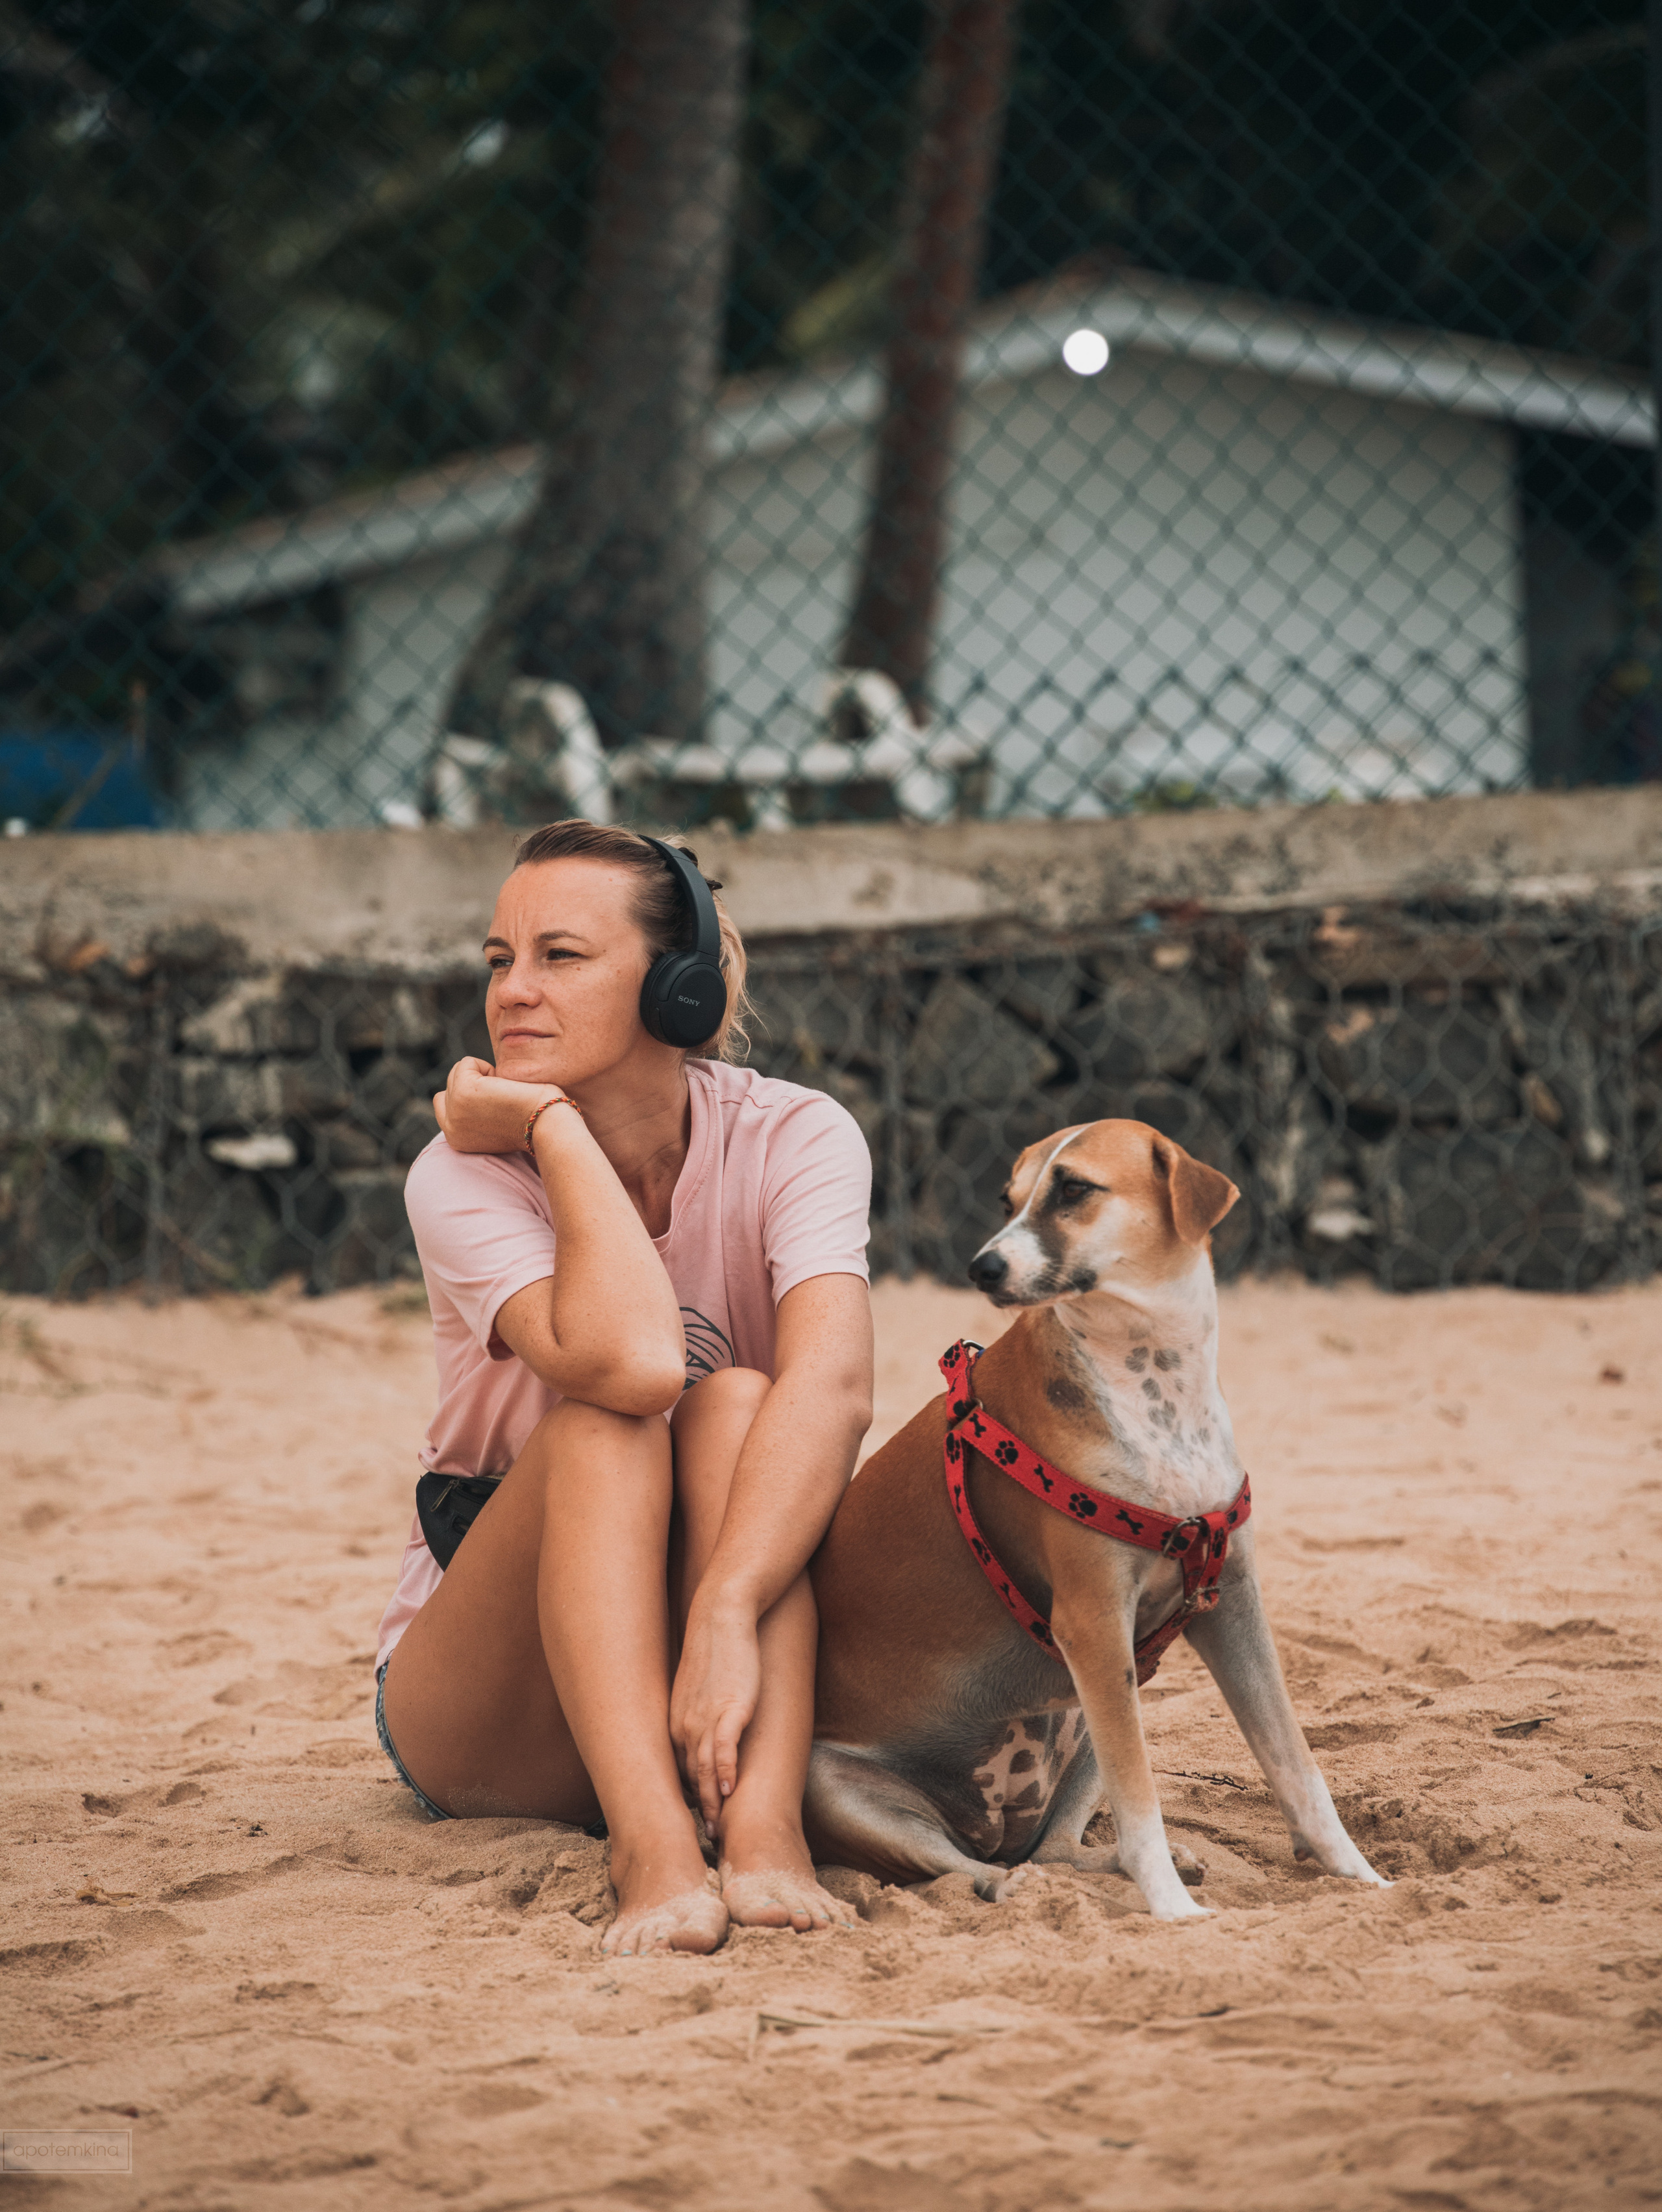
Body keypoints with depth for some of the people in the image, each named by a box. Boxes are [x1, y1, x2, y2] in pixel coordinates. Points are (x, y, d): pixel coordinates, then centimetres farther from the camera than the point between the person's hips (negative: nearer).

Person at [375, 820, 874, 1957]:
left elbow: (834, 1387, -31)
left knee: (736, 1402, -27)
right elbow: (630, 1362, -35)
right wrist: (554, 1125, -25)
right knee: (604, 1431, -29)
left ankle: (764, 1832, -44)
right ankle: (653, 1853, -48)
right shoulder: (463, 1175, -15)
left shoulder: (793, 1137, -12)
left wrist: (724, 1616, -46)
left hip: (736, 1660, 1)